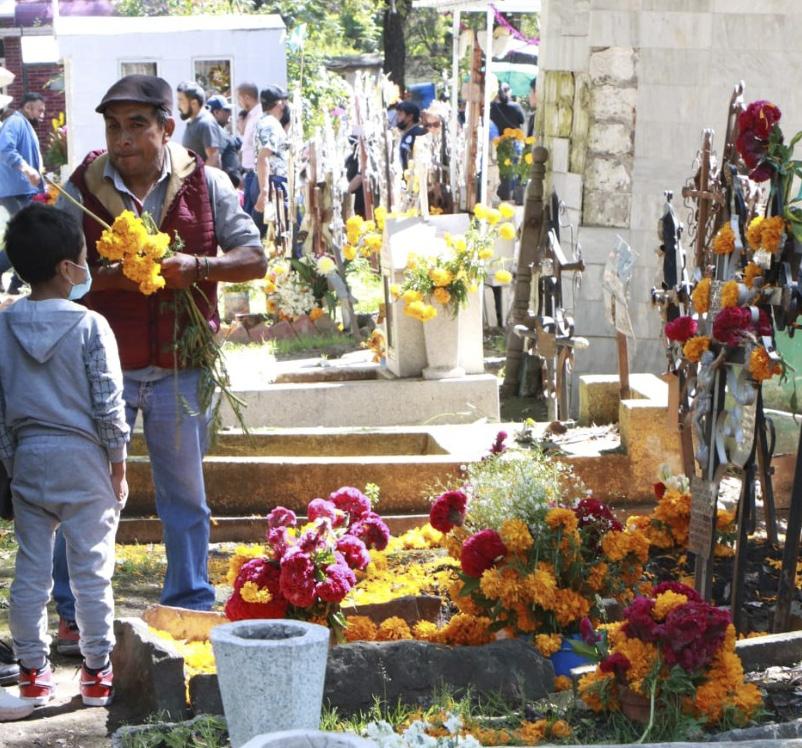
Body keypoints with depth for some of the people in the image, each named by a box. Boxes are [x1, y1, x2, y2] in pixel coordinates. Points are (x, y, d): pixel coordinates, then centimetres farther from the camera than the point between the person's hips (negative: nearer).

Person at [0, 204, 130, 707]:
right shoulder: (90, 327, -11)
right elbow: (108, 405, -9)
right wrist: (118, 470, 0)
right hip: (83, 458, -3)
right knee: (92, 572, 4)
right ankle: (98, 673, 9)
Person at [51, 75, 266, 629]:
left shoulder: (205, 183, -1)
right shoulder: (83, 187, -3)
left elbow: (255, 259, -1)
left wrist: (196, 266, -19)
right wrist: (114, 276, -22)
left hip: (182, 366, 1)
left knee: (185, 494, 12)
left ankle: (191, 607, 26)